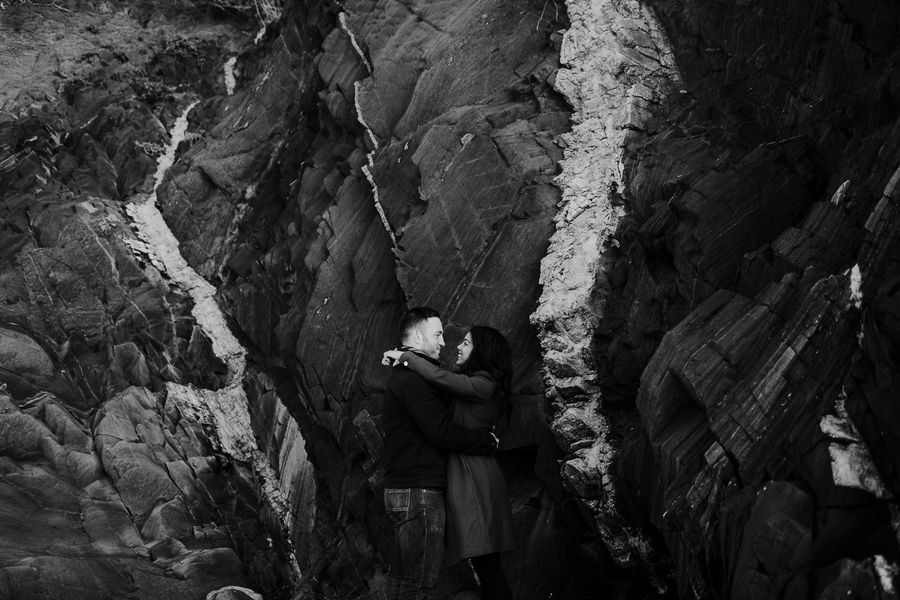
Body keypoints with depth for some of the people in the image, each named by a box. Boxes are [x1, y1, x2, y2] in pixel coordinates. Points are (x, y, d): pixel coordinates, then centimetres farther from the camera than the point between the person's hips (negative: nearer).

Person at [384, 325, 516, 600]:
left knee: (485, 561, -10)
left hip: (474, 476, -9)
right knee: (485, 563, 8)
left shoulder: (483, 384, -10)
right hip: (464, 474, 9)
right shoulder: (478, 384, 20)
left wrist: (404, 356, -11)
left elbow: (440, 377, -21)